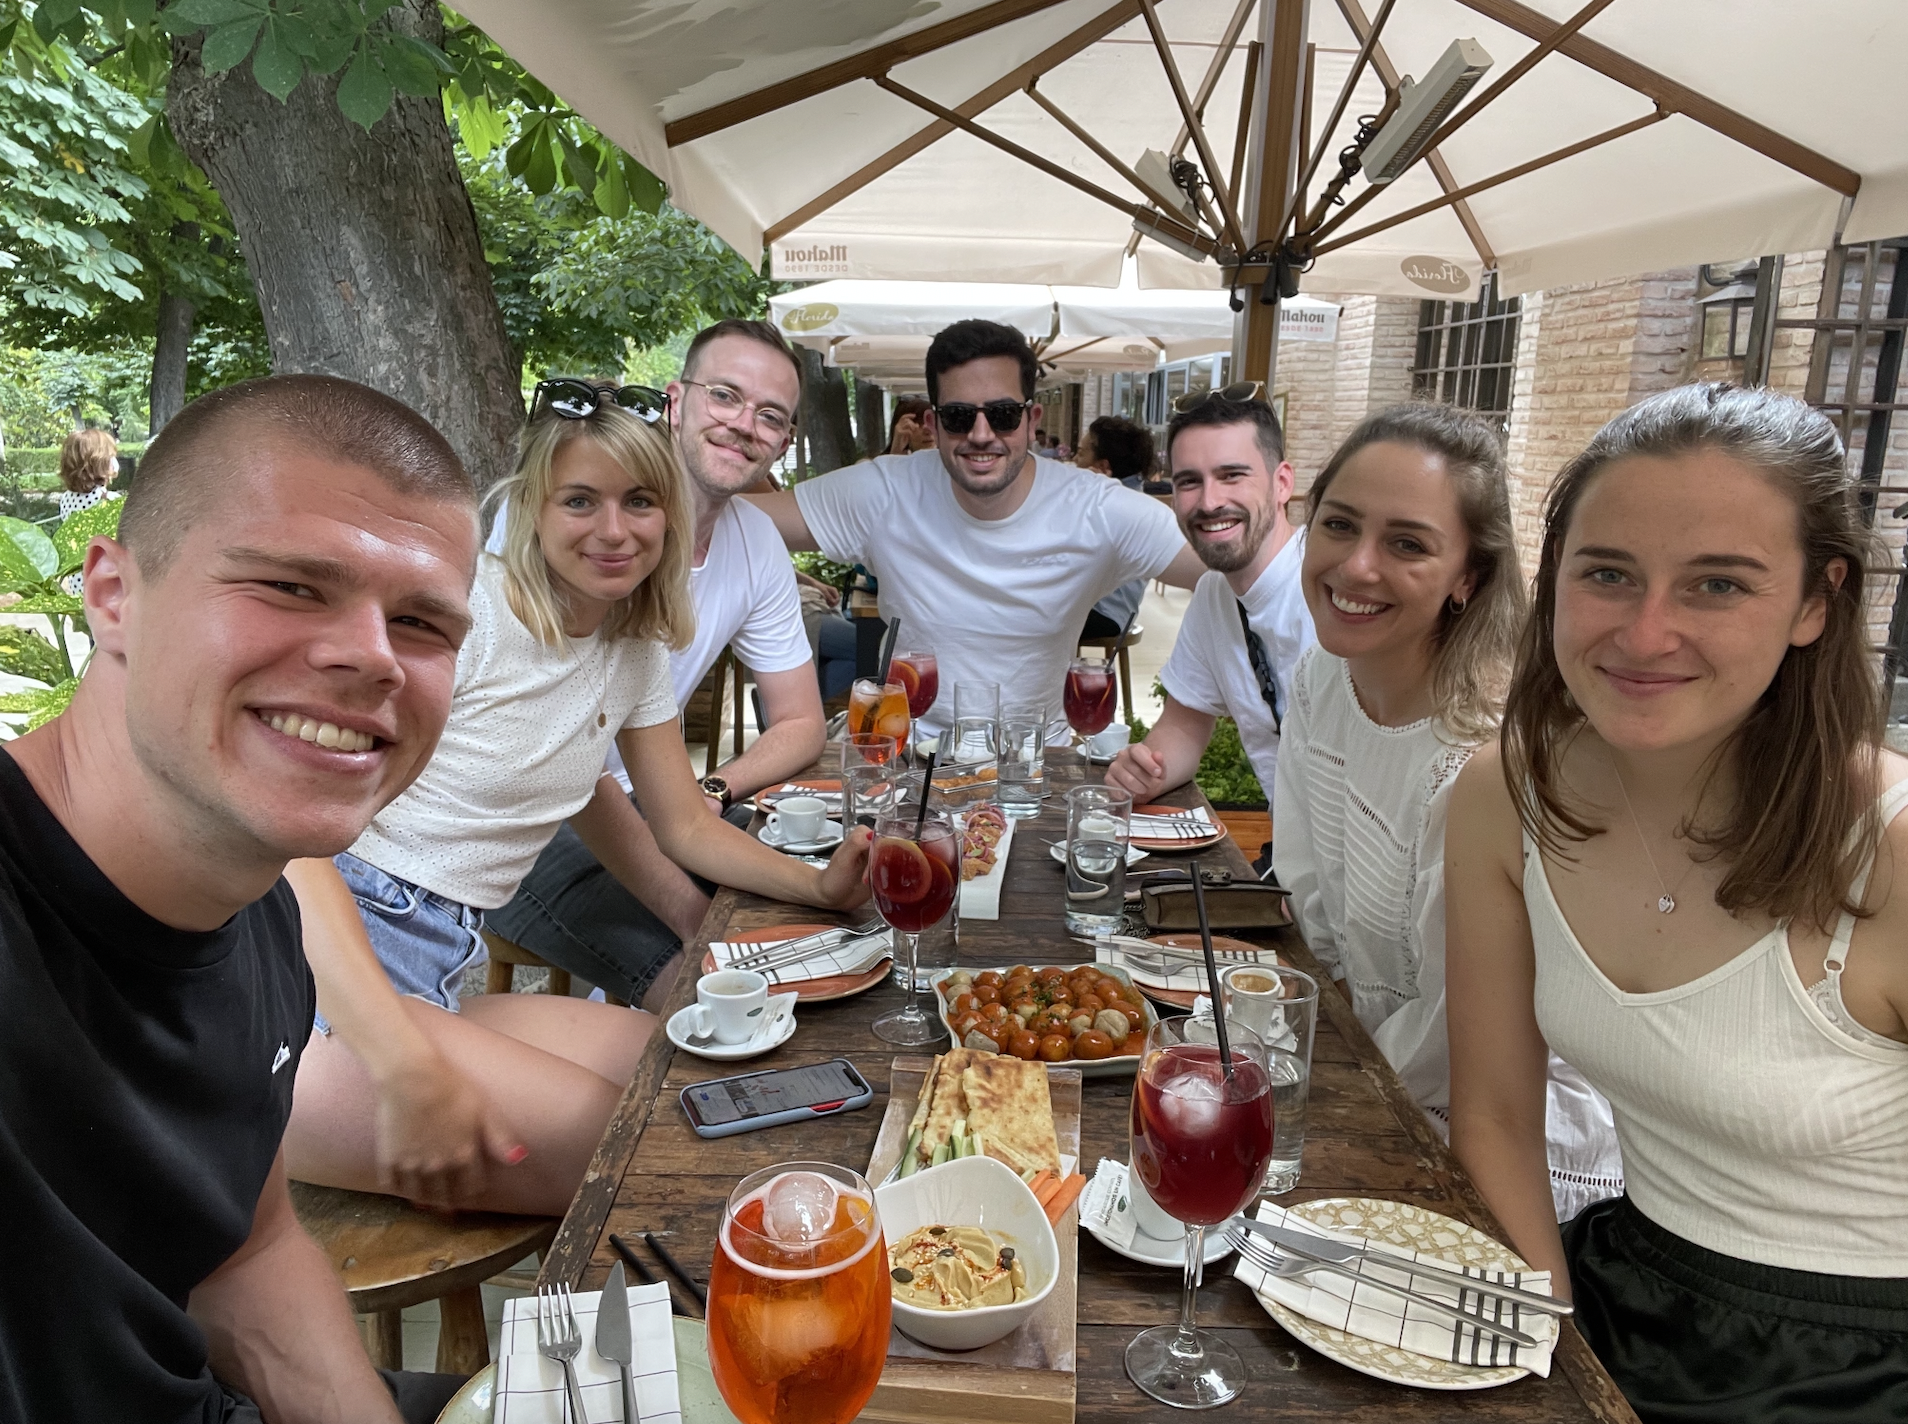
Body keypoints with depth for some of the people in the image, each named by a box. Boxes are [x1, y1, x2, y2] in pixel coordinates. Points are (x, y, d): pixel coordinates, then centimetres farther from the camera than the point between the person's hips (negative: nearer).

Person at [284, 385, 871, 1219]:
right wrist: (410, 1071, -33)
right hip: (320, 974, -8)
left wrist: (819, 886, -3)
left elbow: (686, 825, 16)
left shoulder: (637, 652, 8)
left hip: (434, 990, 8)